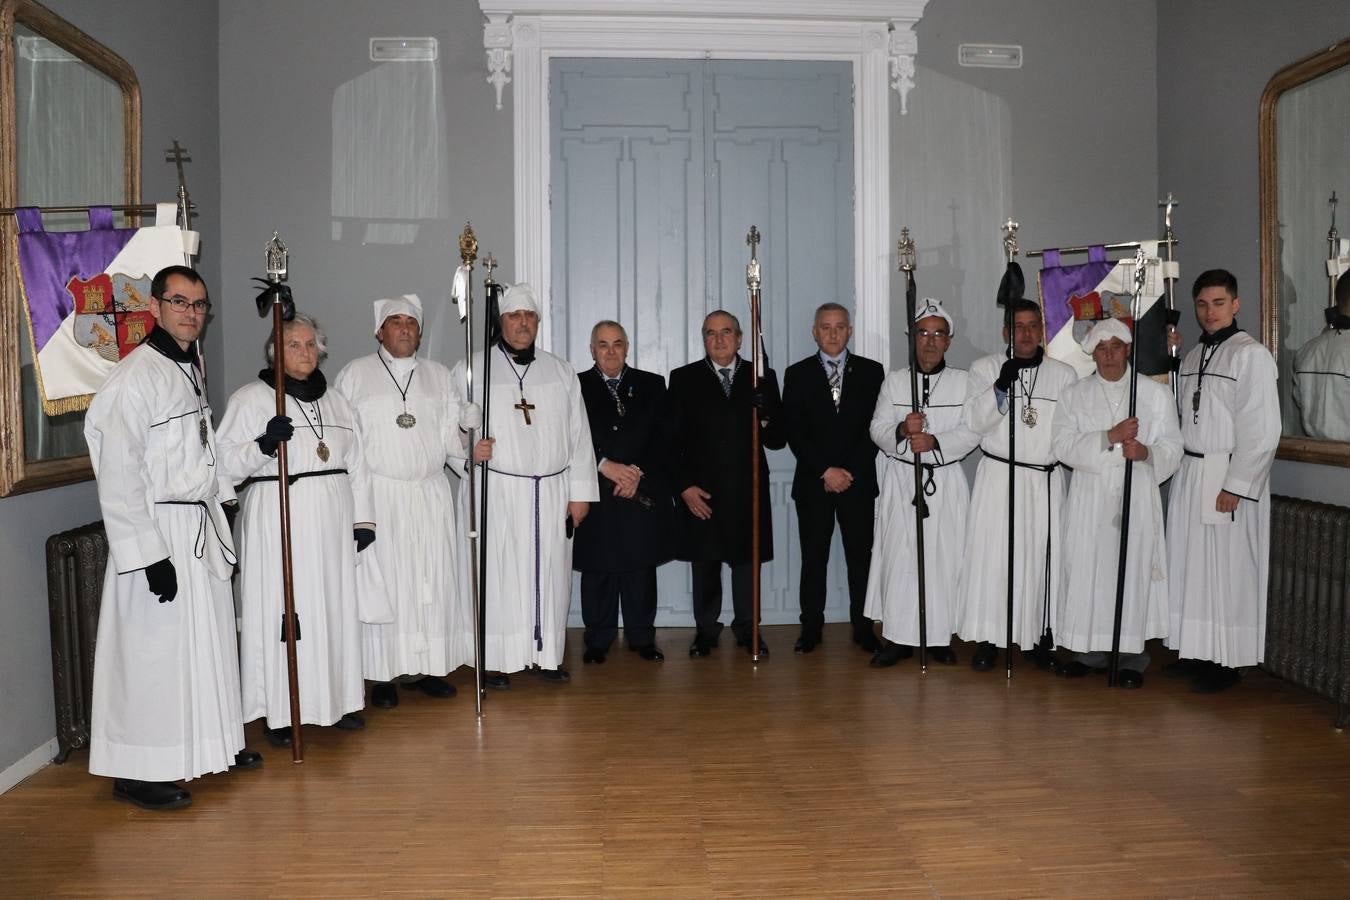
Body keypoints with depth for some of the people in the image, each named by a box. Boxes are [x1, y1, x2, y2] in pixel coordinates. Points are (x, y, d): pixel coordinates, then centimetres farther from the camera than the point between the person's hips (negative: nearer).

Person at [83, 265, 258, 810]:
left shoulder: (190, 370, 13)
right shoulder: (133, 378, -15)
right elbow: (118, 477, -19)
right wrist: (150, 555, -22)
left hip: (201, 526, 9)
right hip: (158, 530, -9)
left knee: (208, 641, 16)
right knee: (153, 652, -2)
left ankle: (211, 744, 31)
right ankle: (137, 771, 10)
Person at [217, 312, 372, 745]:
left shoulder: (334, 401, 15)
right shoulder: (250, 398, -1)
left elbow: (355, 464, 16)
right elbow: (226, 463, -8)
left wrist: (363, 518, 11)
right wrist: (263, 444, -25)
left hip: (332, 522, 5)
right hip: (278, 522, -5)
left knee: (335, 606, 8)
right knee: (282, 609, -4)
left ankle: (339, 698, 20)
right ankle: (281, 712, 5)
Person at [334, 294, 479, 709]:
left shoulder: (439, 375, 13)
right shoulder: (355, 374, 5)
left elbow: (450, 437, 9)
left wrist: (467, 430, -13)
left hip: (431, 494, 3)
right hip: (378, 494, -3)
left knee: (433, 580, 4)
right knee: (383, 580, -3)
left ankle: (425, 667, 14)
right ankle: (384, 673, 6)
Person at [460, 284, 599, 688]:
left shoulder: (561, 372, 12)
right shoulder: (471, 370, 3)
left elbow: (579, 435, 9)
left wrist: (581, 491, 4)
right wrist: (468, 448, -18)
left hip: (553, 492, 3)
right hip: (497, 491, -3)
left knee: (550, 572, 6)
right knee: (498, 572, -1)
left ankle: (547, 654, 17)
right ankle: (496, 660, 8)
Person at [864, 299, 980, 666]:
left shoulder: (964, 381, 6)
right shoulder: (894, 381, 9)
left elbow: (972, 432, -4)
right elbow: (878, 429, 2)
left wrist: (935, 441, -20)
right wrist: (901, 430, -19)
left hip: (946, 482, 0)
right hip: (900, 481, 1)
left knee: (944, 557, 0)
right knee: (897, 557, -2)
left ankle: (940, 637, 14)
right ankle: (898, 637, 8)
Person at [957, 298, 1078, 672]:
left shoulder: (1064, 375, 8)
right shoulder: (985, 368, 4)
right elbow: (974, 421, -6)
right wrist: (1001, 386, -19)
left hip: (1046, 480, 1)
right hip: (998, 477, -1)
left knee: (1041, 554, 3)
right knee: (993, 553, -2)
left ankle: (1039, 636, 16)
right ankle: (988, 637, 8)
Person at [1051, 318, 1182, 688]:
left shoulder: (1156, 394, 7)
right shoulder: (1075, 394, 8)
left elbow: (1172, 449, 4)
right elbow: (1064, 446, -4)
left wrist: (1146, 452, -17)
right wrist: (1110, 437, -16)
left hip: (1136, 495, -1)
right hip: (1090, 495, 1)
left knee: (1133, 571, -1)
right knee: (1086, 570, 2)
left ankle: (1131, 656, 10)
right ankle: (1090, 651, 14)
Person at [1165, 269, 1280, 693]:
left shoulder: (1251, 354, -9)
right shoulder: (1192, 357, 14)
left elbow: (1261, 430, -14)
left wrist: (1235, 486, -16)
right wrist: (1183, 470, 9)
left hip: (1228, 476, -7)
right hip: (1189, 474, 7)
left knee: (1226, 569, -1)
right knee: (1190, 565, 10)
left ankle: (1226, 662, 9)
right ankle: (1195, 651, 21)